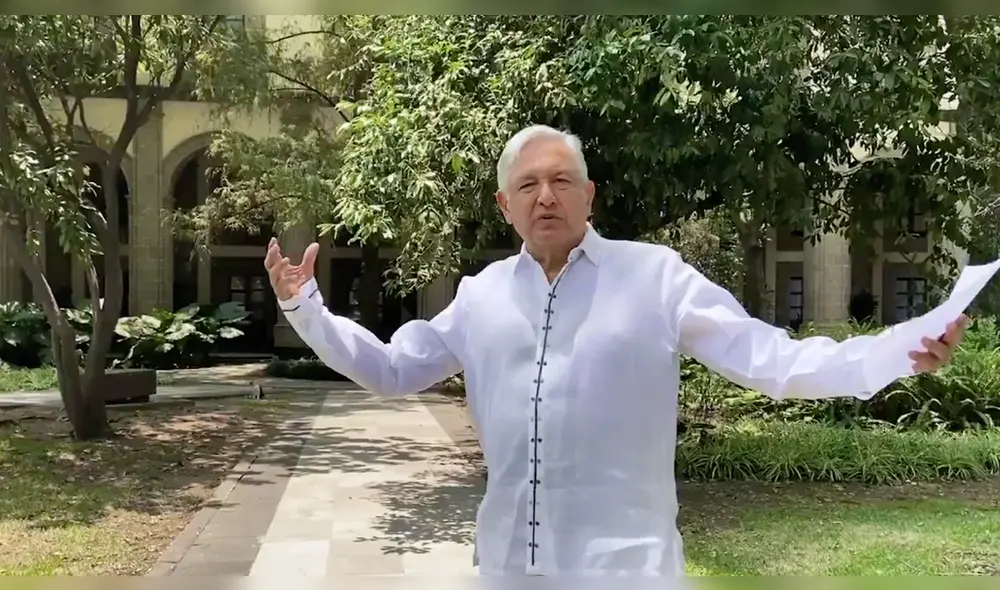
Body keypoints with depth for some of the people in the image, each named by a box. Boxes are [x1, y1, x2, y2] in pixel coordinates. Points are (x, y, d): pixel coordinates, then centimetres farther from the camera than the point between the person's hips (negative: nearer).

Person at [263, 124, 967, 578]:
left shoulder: (656, 274, -4)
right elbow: (391, 368, 15)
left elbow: (767, 357, -9)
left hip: (622, 556, -4)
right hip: (510, 556, 4)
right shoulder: (480, 295, 7)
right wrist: (306, 309, 8)